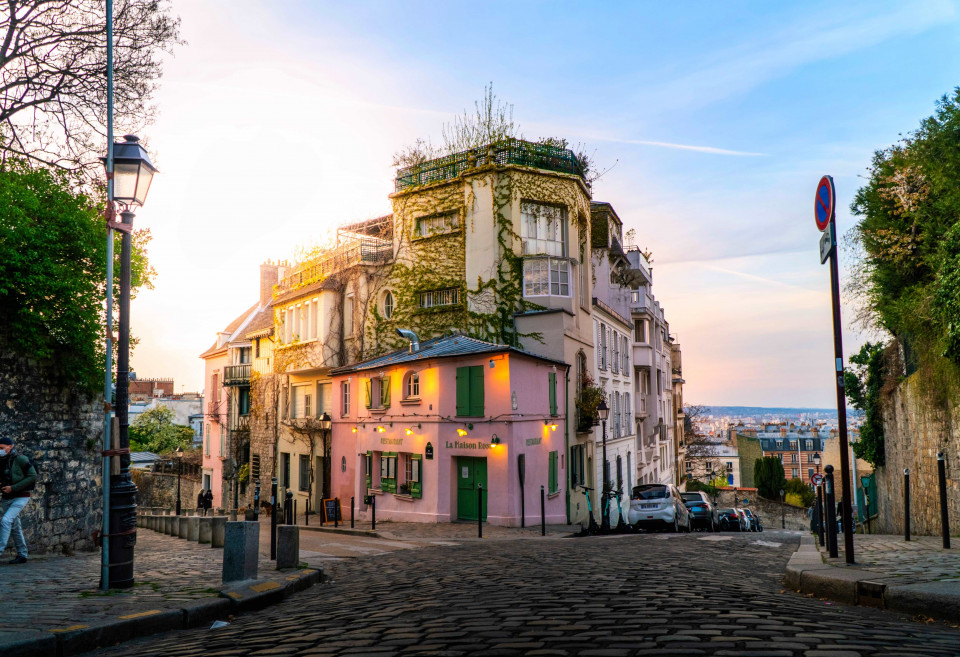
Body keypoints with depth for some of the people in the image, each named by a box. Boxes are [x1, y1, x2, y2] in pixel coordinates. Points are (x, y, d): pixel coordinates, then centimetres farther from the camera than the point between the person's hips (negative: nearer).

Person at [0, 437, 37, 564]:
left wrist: (13, 488, -20)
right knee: (15, 527, 10)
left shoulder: (20, 459, -12)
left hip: (20, 497, -7)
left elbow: (33, 476, -16)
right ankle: (22, 555, 17)